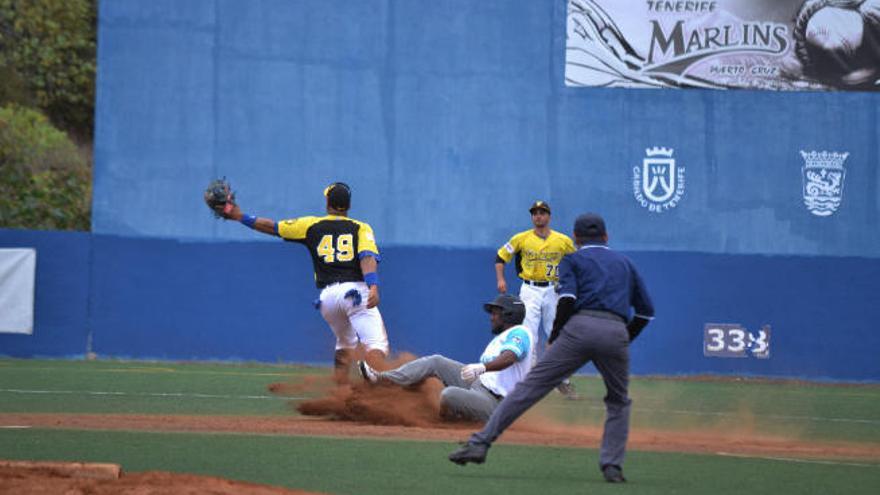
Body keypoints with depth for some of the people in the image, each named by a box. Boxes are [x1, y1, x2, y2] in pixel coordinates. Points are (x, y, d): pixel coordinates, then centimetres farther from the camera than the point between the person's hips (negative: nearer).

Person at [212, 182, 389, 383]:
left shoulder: (312, 225, 16)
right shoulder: (360, 228, 10)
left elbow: (272, 227, 20)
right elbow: (368, 257, -8)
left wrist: (240, 217, 31)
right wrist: (373, 288, -22)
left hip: (328, 296, 4)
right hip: (356, 291, -3)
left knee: (345, 344, 26)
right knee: (376, 344, -14)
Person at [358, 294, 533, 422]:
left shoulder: (519, 333, -10)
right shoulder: (499, 338, 24)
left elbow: (509, 358, -31)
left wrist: (481, 367, -46)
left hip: (492, 402, -10)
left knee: (449, 394, -35)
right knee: (436, 362, 7)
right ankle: (381, 378, 2)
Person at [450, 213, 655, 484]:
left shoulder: (572, 260, 17)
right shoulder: (625, 263, 29)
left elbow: (567, 299, -2)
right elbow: (646, 310, 26)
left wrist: (555, 336, 8)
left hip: (580, 328, -2)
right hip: (617, 334, 2)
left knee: (531, 385, -3)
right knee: (618, 402, 22)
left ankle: (480, 443, -10)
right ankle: (612, 465, 5)